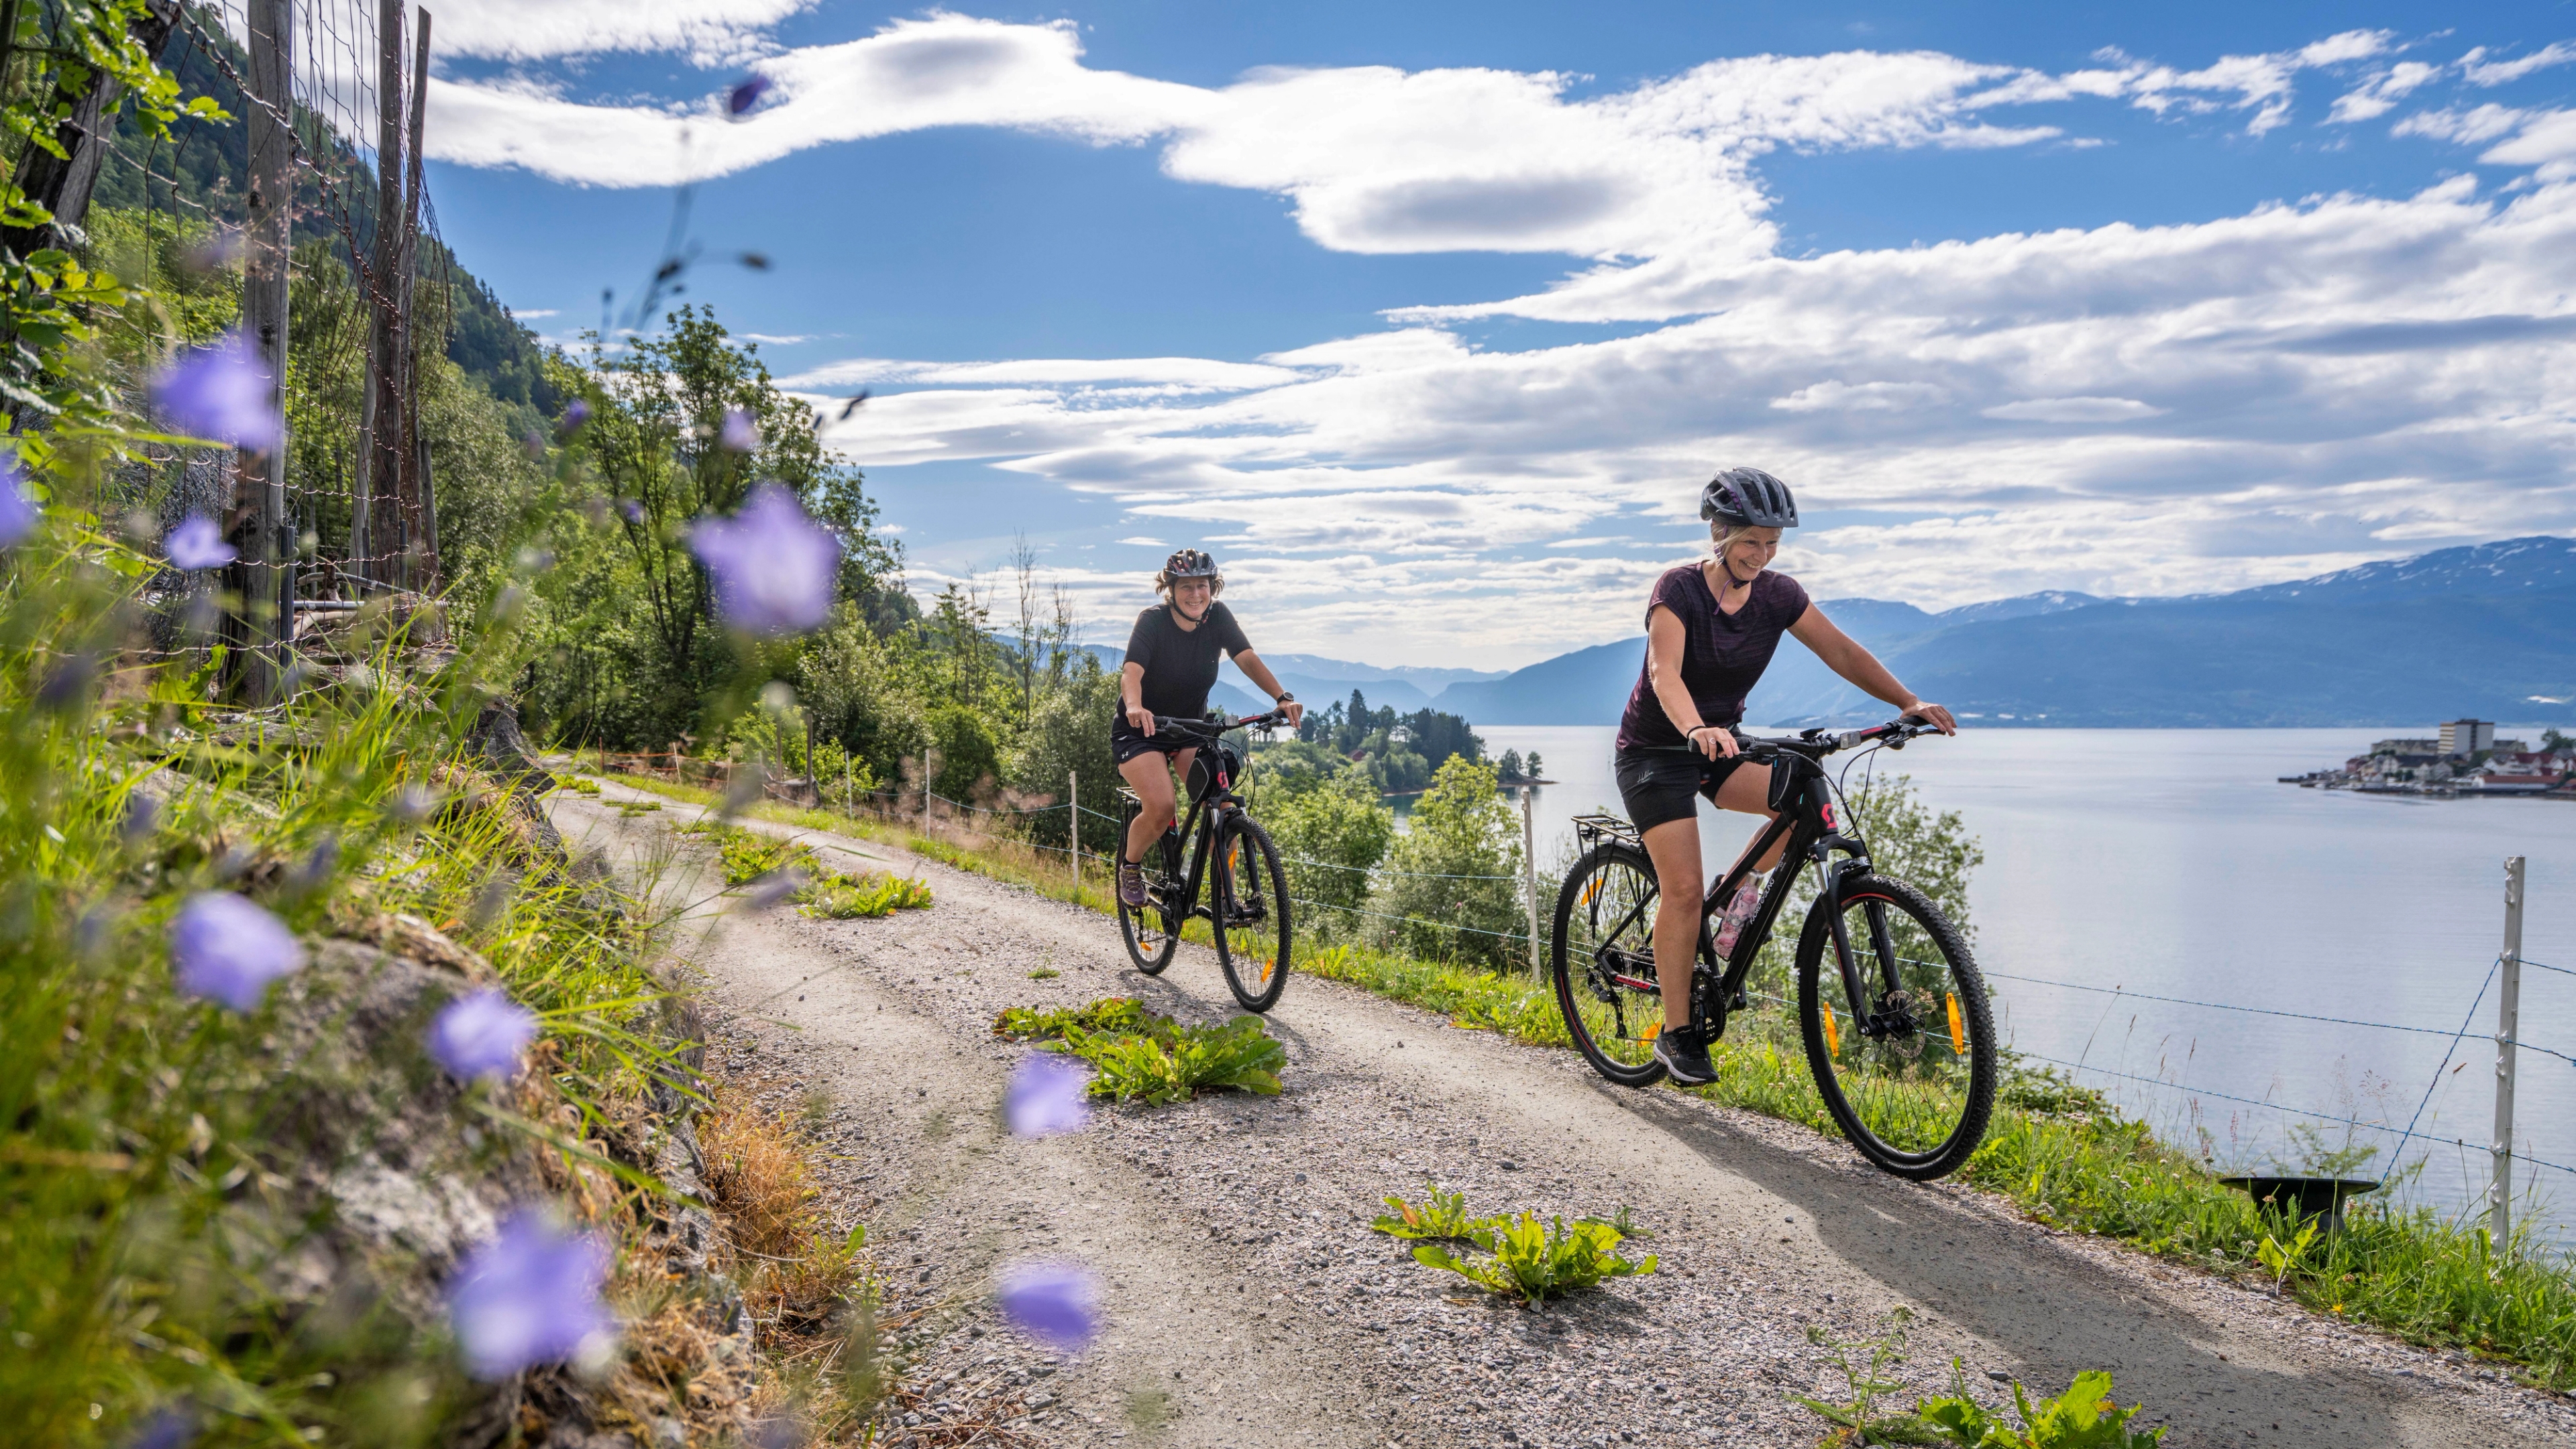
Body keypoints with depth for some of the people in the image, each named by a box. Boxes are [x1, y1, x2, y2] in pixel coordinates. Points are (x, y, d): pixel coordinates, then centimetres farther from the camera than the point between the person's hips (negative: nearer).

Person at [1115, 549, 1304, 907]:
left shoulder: (1218, 617, -10)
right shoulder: (1153, 621, -20)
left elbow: (1247, 658, -21)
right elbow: (1131, 671, -35)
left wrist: (1283, 697, -38)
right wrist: (1134, 706, -57)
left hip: (1191, 730, 4)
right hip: (1141, 731, -4)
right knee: (1162, 808, -24)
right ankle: (1129, 865, 6)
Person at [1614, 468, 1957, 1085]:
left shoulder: (1777, 594, -5)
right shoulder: (1679, 588, -20)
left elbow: (1841, 650, -7)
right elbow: (1665, 673, -35)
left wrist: (1909, 701, -22)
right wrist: (1696, 730, -54)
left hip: (1721, 744, 5)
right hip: (1655, 751, -5)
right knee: (1684, 889, -13)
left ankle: (1743, 886, 3)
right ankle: (1678, 1034, -1)